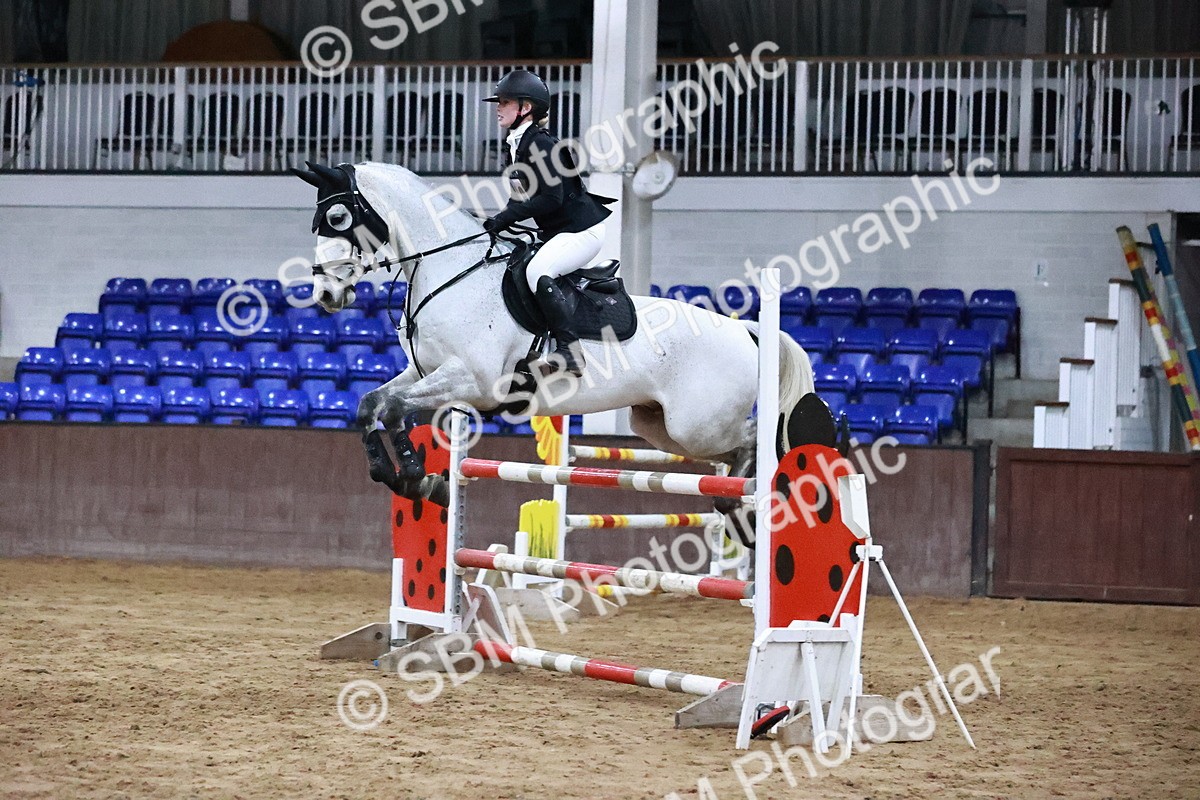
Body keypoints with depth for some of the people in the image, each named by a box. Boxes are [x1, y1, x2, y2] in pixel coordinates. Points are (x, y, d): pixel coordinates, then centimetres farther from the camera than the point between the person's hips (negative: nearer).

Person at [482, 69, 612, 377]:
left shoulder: (539, 144, -18)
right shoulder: (515, 146, 12)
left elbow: (551, 198, -25)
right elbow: (523, 198, 18)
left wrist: (507, 217, -24)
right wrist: (499, 221, 1)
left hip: (583, 230, -11)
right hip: (558, 232, 11)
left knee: (537, 271, -30)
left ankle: (569, 351, -31)